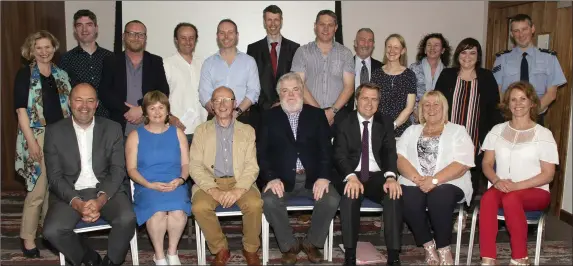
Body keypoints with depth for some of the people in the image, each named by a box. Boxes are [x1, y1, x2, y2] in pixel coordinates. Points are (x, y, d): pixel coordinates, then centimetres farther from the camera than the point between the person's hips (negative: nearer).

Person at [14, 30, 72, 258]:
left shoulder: (61, 74, 12)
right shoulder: (25, 74, -1)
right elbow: (21, 109, -8)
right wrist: (31, 140, -16)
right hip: (38, 136, -4)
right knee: (38, 189, -3)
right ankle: (27, 237, 11)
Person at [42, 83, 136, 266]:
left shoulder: (113, 129, 4)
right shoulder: (54, 132, 3)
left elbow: (118, 170, -2)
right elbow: (54, 175, -3)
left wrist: (101, 199, -19)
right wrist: (76, 202, -19)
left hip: (106, 190, 0)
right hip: (69, 194, 0)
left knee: (127, 219, -28)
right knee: (52, 231, -26)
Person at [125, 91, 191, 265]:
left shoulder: (177, 133, 14)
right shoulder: (135, 136, 9)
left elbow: (186, 164, 10)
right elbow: (131, 169, 2)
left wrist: (180, 179, -11)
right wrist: (149, 185, -14)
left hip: (175, 185, 1)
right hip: (147, 187, -1)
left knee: (178, 212, -32)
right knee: (157, 212, -33)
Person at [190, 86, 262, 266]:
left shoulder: (247, 131, 9)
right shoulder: (201, 130, 9)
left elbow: (252, 166, 0)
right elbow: (195, 166, -1)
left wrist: (238, 190, -18)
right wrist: (213, 190, -16)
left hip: (239, 182, 0)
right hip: (210, 183, 0)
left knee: (255, 204, -29)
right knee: (200, 207, -29)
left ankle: (250, 249, -2)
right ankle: (220, 249, -5)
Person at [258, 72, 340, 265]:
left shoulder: (317, 115, 9)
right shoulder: (269, 117, 7)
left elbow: (326, 149, 3)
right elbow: (262, 152, 1)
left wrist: (324, 177, -13)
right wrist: (271, 178, -15)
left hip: (312, 177, 1)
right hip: (282, 178, -1)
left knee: (332, 199, -24)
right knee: (269, 201, -29)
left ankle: (311, 242, 1)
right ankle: (289, 245, -4)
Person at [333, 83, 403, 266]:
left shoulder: (385, 122, 11)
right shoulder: (344, 122, 5)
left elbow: (390, 151, -1)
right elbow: (340, 155, -6)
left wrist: (390, 177, -23)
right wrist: (351, 177, -27)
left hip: (378, 176, 2)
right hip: (352, 175, -2)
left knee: (395, 196, -29)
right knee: (350, 196, -35)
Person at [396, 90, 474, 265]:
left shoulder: (457, 131, 10)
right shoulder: (412, 131, 19)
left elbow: (462, 164, -4)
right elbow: (399, 158, 5)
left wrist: (434, 180, -17)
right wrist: (416, 178, -14)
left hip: (448, 184, -2)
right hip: (414, 183, 2)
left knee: (438, 197, -34)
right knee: (408, 200, -29)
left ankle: (444, 249, -16)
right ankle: (428, 245, -10)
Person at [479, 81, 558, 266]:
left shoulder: (543, 134, 1)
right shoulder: (497, 130, 11)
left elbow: (548, 174, -3)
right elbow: (487, 164, 9)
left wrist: (517, 185, -16)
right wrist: (497, 181, -13)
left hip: (535, 191, -2)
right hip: (502, 188, 2)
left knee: (511, 198, -37)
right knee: (488, 197, -34)